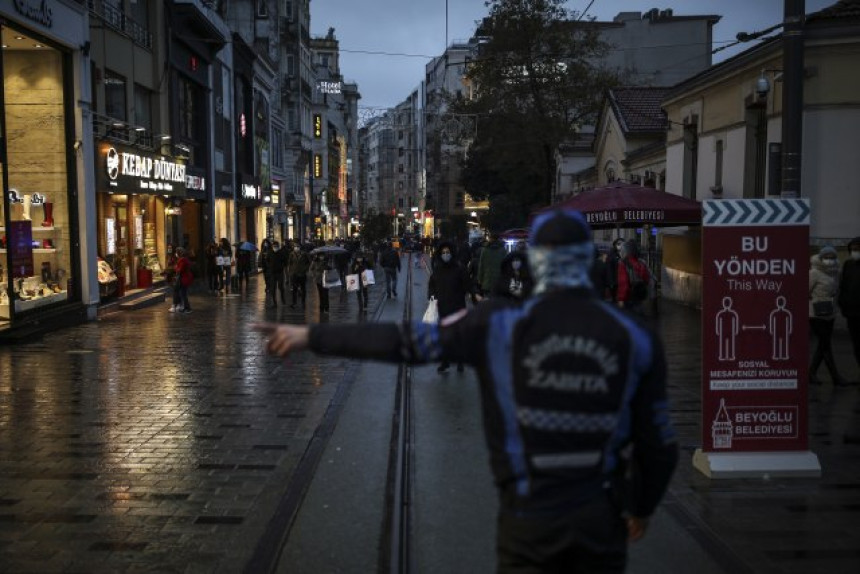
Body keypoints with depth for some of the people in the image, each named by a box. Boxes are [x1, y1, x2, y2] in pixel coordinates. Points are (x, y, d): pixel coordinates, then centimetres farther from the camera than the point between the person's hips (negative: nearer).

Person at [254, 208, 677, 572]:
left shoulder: (500, 325, -10)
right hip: (601, 518, 2)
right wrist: (642, 507, 20)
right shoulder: (634, 336, -4)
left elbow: (405, 341, -10)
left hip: (529, 516, -1)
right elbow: (659, 443, 1)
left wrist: (311, 336, 0)